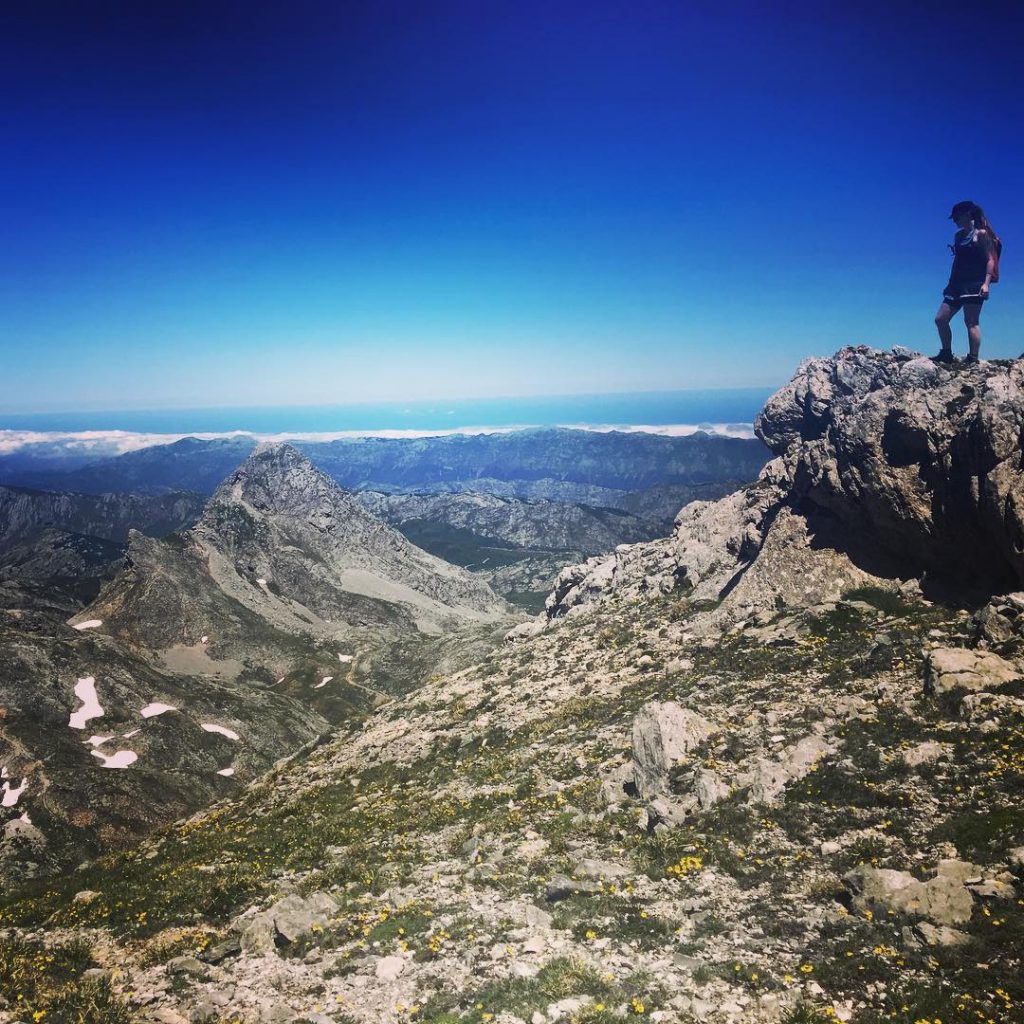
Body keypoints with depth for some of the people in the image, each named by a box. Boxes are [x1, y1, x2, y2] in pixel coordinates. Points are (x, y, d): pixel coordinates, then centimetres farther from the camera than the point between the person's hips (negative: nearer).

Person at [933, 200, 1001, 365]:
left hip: (974, 284, -8)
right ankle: (946, 354, 12)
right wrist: (950, 284, 18)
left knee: (971, 321, -12)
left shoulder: (982, 234, -4)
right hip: (957, 284, 8)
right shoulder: (958, 236, 17)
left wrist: (986, 283, -20)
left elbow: (990, 260, -9)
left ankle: (973, 359, -14)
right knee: (940, 319, 3)